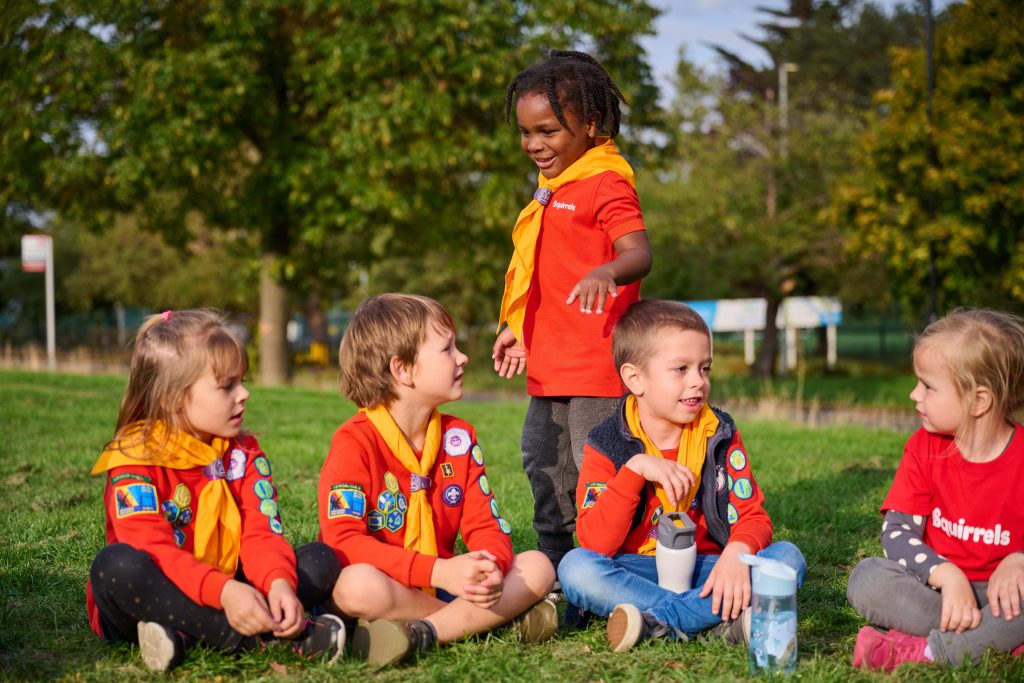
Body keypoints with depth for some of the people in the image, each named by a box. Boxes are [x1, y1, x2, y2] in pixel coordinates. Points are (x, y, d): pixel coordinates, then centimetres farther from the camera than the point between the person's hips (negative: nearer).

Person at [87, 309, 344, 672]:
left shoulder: (244, 452, 5)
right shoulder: (135, 458, -12)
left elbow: (262, 534, -8)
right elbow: (151, 550, -25)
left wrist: (279, 584, -31)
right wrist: (224, 591, -40)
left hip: (227, 597, 5)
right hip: (154, 599, -5)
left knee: (321, 560, -11)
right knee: (116, 565, -36)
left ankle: (189, 635, -27)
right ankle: (262, 636, -34)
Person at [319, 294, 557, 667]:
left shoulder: (459, 437, 8)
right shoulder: (354, 442, -11)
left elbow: (486, 525, 4)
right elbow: (344, 540, -22)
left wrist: (492, 569, -22)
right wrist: (439, 571, -31)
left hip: (443, 584, 6)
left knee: (537, 567, -11)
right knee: (358, 584, -39)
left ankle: (421, 633, -26)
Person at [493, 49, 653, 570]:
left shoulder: (606, 184, -12)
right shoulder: (554, 189, 18)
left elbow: (639, 254, -26)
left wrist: (606, 274, -46)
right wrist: (518, 329, 26)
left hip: (595, 366, -10)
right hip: (549, 365, 10)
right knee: (543, 466, 18)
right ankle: (553, 570, 32)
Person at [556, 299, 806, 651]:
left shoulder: (719, 434, 4)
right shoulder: (607, 445, -4)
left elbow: (753, 516, -3)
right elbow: (594, 543, -15)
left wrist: (736, 553, -26)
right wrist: (635, 469, -23)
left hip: (706, 570, 2)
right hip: (637, 573, -2)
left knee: (788, 556, -21)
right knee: (574, 566, -30)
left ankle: (657, 621, -30)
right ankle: (722, 619, -34)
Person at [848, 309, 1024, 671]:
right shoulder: (925, 447, -1)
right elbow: (897, 531, -8)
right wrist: (947, 575, -26)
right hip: (937, 587, 3)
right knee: (867, 577, -25)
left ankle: (926, 652, -33)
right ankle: (992, 638, -27)